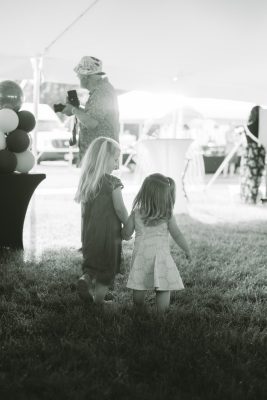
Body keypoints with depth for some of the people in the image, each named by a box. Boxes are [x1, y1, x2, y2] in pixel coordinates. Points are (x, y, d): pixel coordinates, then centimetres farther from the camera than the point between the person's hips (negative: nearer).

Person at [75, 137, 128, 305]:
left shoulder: (86, 181, 3)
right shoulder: (113, 182, -14)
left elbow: (84, 211, 7)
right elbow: (120, 209, -15)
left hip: (89, 234, 6)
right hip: (109, 233, -5)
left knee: (92, 264, 21)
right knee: (107, 268, 8)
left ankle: (86, 278, -4)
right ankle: (99, 300, 12)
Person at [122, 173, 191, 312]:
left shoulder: (136, 213, -1)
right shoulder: (167, 215, -6)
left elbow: (126, 235, 3)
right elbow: (177, 234, -1)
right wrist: (187, 249, 13)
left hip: (141, 254, 3)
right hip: (160, 254, -3)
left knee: (138, 286, 12)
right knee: (163, 288, 2)